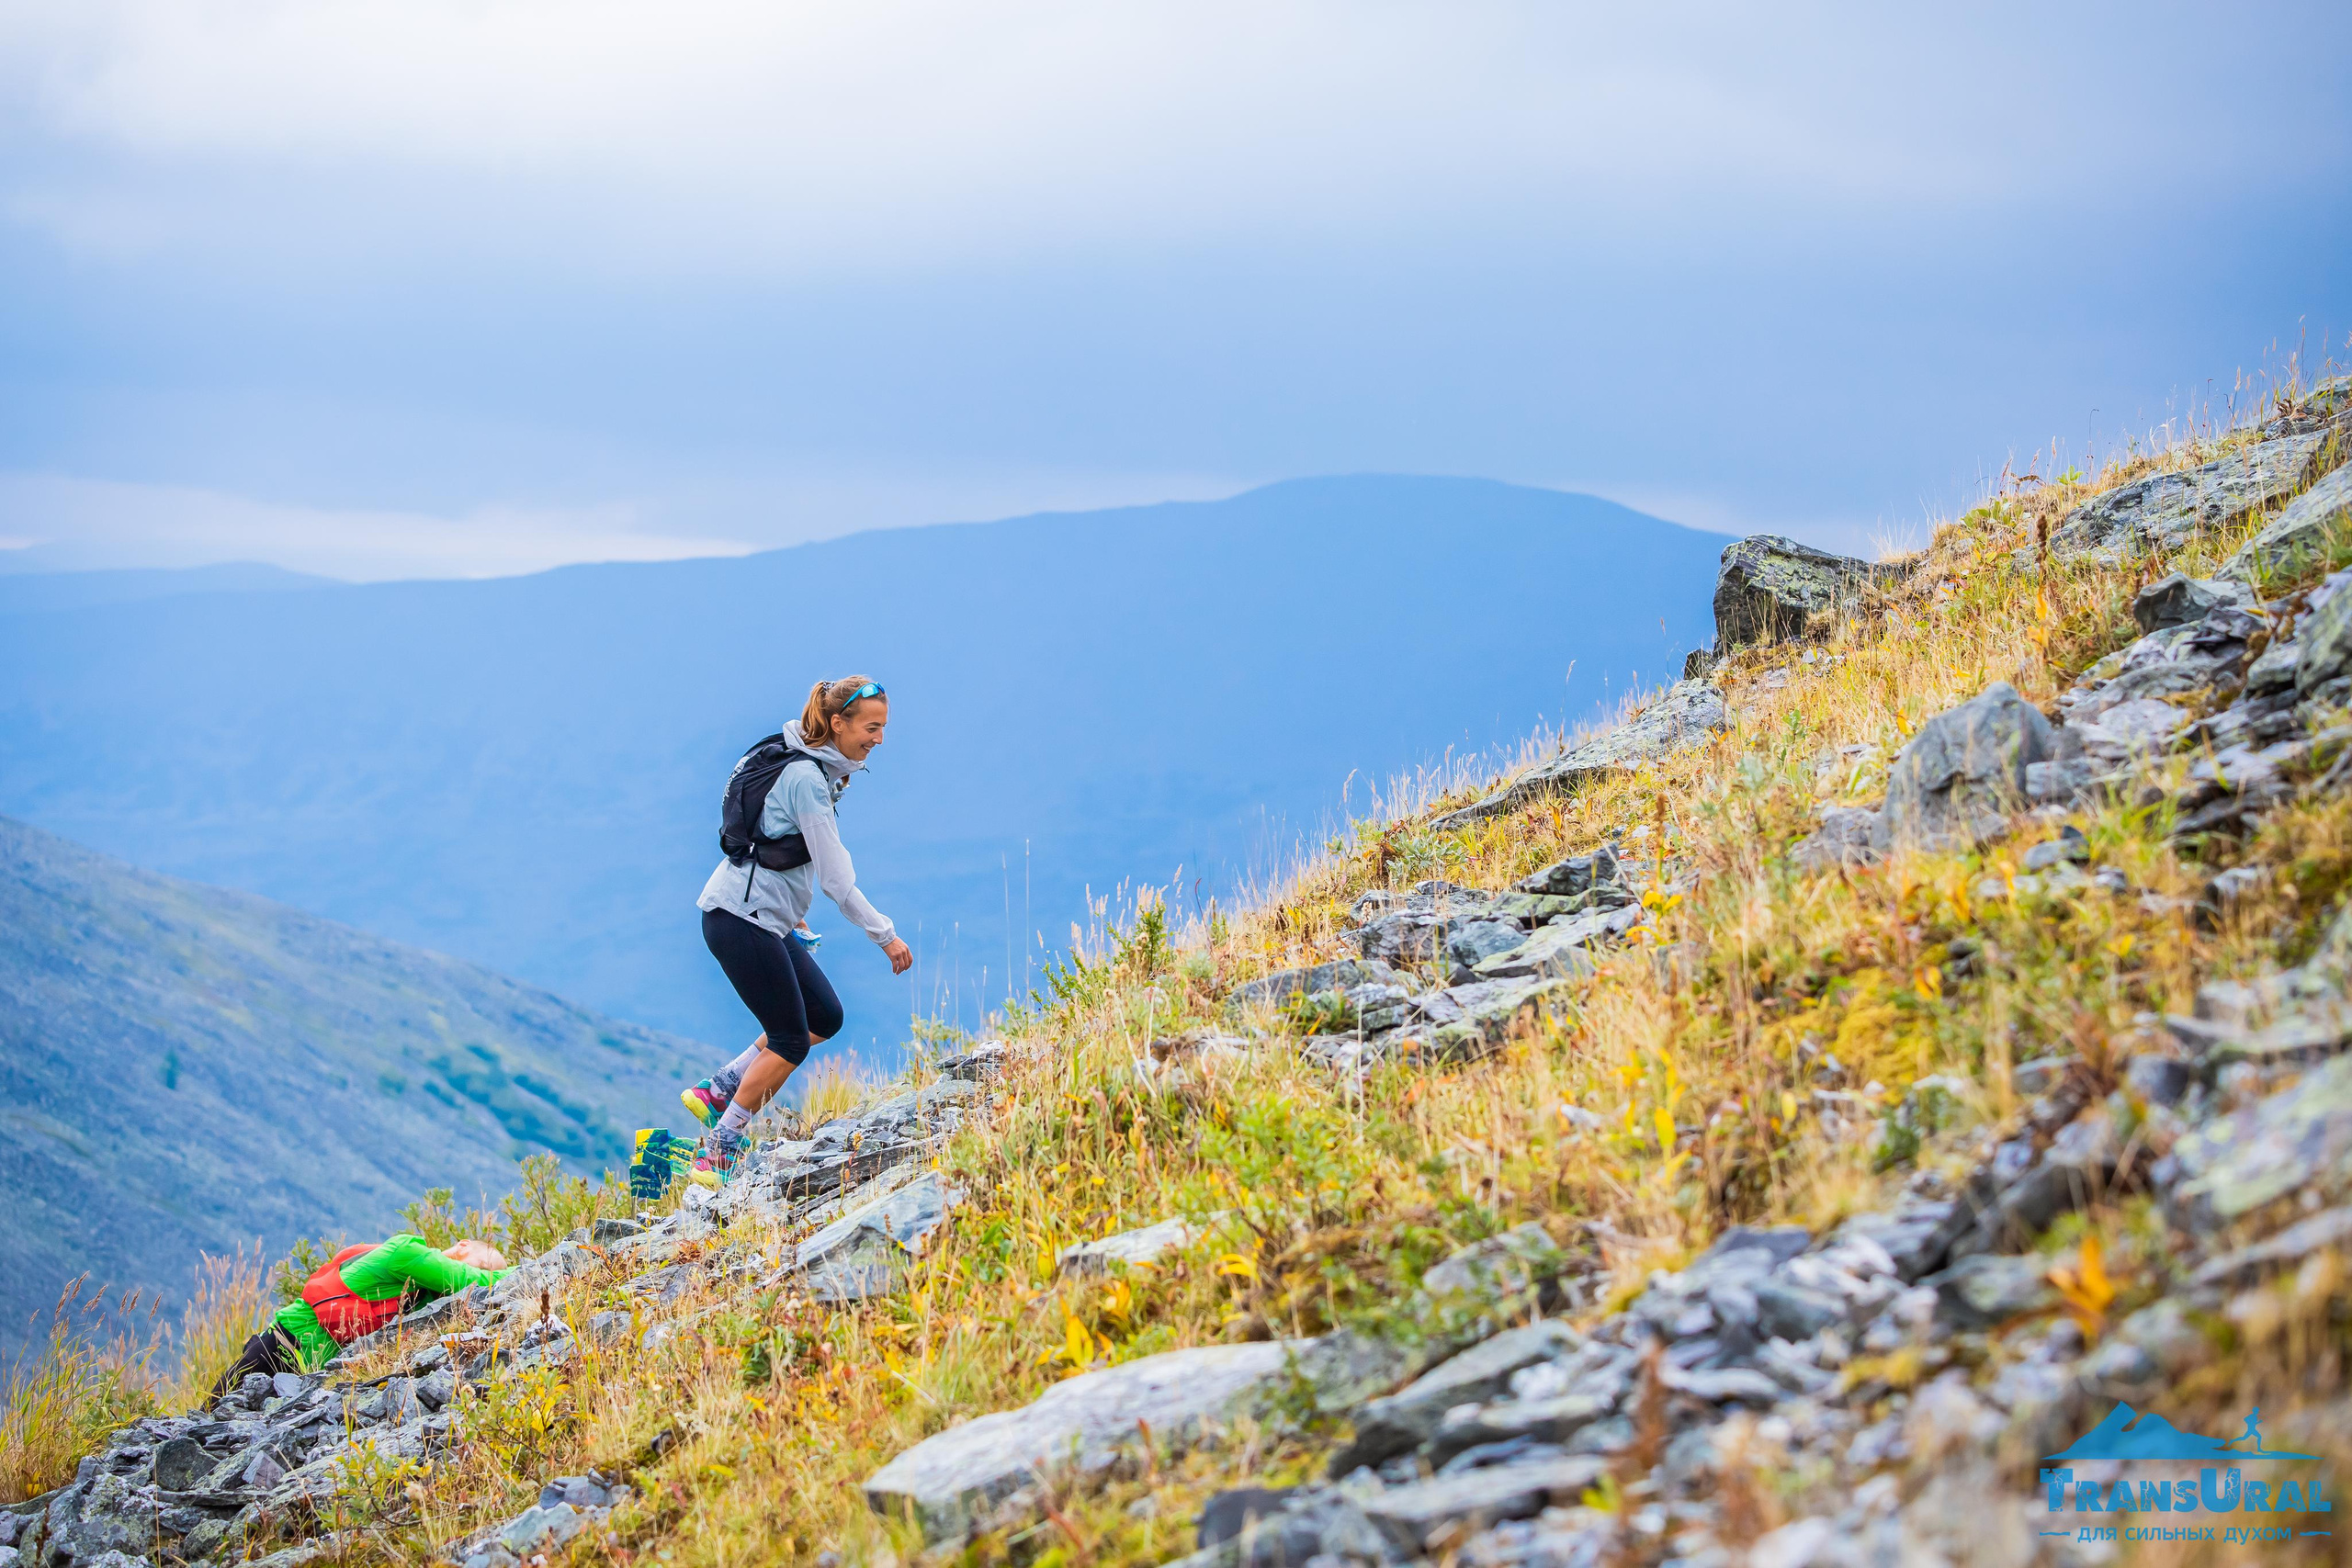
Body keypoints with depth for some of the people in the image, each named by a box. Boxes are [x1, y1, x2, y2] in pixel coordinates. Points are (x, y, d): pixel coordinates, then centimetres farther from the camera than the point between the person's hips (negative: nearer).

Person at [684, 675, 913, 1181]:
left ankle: (715, 1092, 15)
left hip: (765, 917, 10)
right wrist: (884, 935, -13)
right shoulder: (806, 779, -20)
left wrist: (791, 910, 28)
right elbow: (835, 878, -20)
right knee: (791, 1040, -4)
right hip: (740, 918, -10)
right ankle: (717, 1154, 0)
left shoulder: (818, 770, 10)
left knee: (825, 1017, 12)